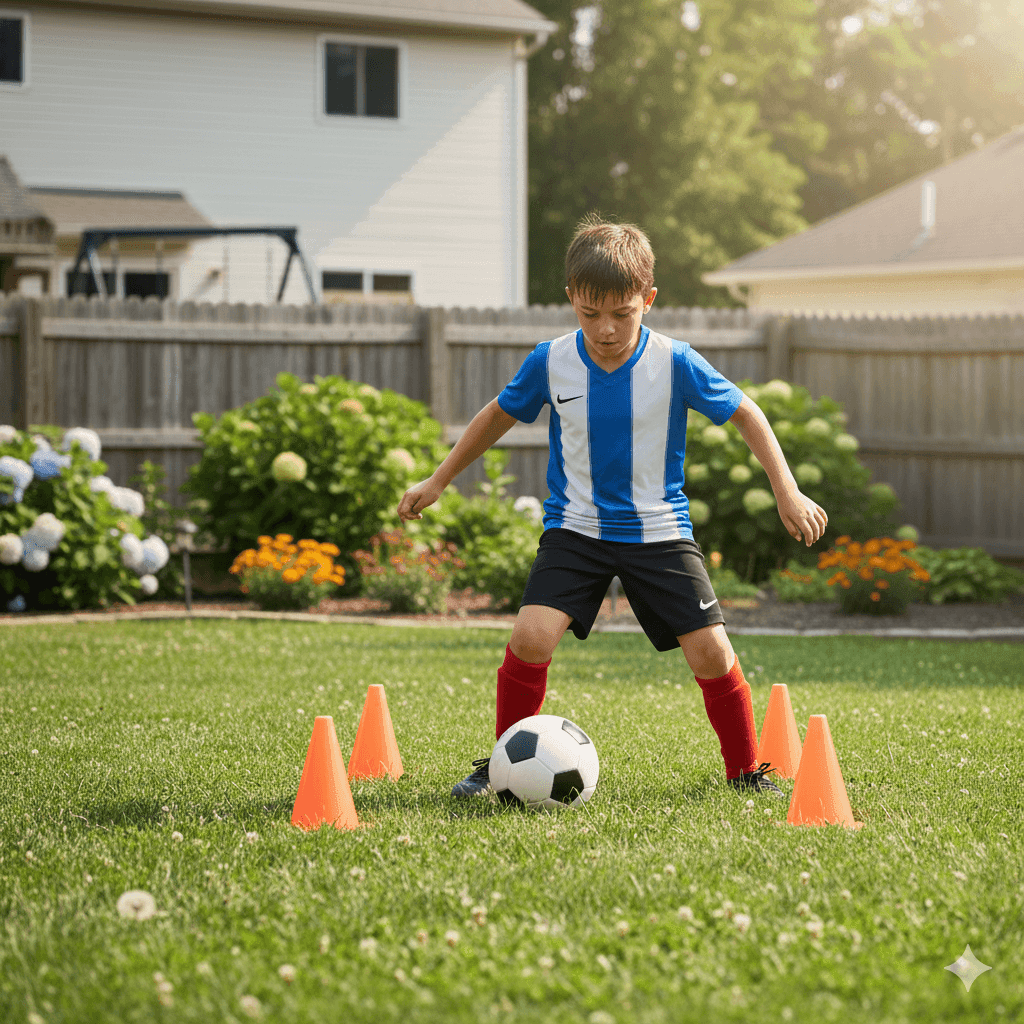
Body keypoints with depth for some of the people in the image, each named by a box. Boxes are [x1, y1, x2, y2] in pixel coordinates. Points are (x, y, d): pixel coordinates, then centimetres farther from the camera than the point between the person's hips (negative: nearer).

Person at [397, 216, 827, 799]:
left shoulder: (675, 364, -13)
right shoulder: (551, 363, -8)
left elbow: (746, 414, -3)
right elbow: (501, 415, 10)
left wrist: (788, 495, -7)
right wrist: (438, 482, 16)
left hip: (659, 530, -1)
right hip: (576, 527, 1)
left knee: (710, 651, -9)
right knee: (532, 637, -19)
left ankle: (747, 770, 14)